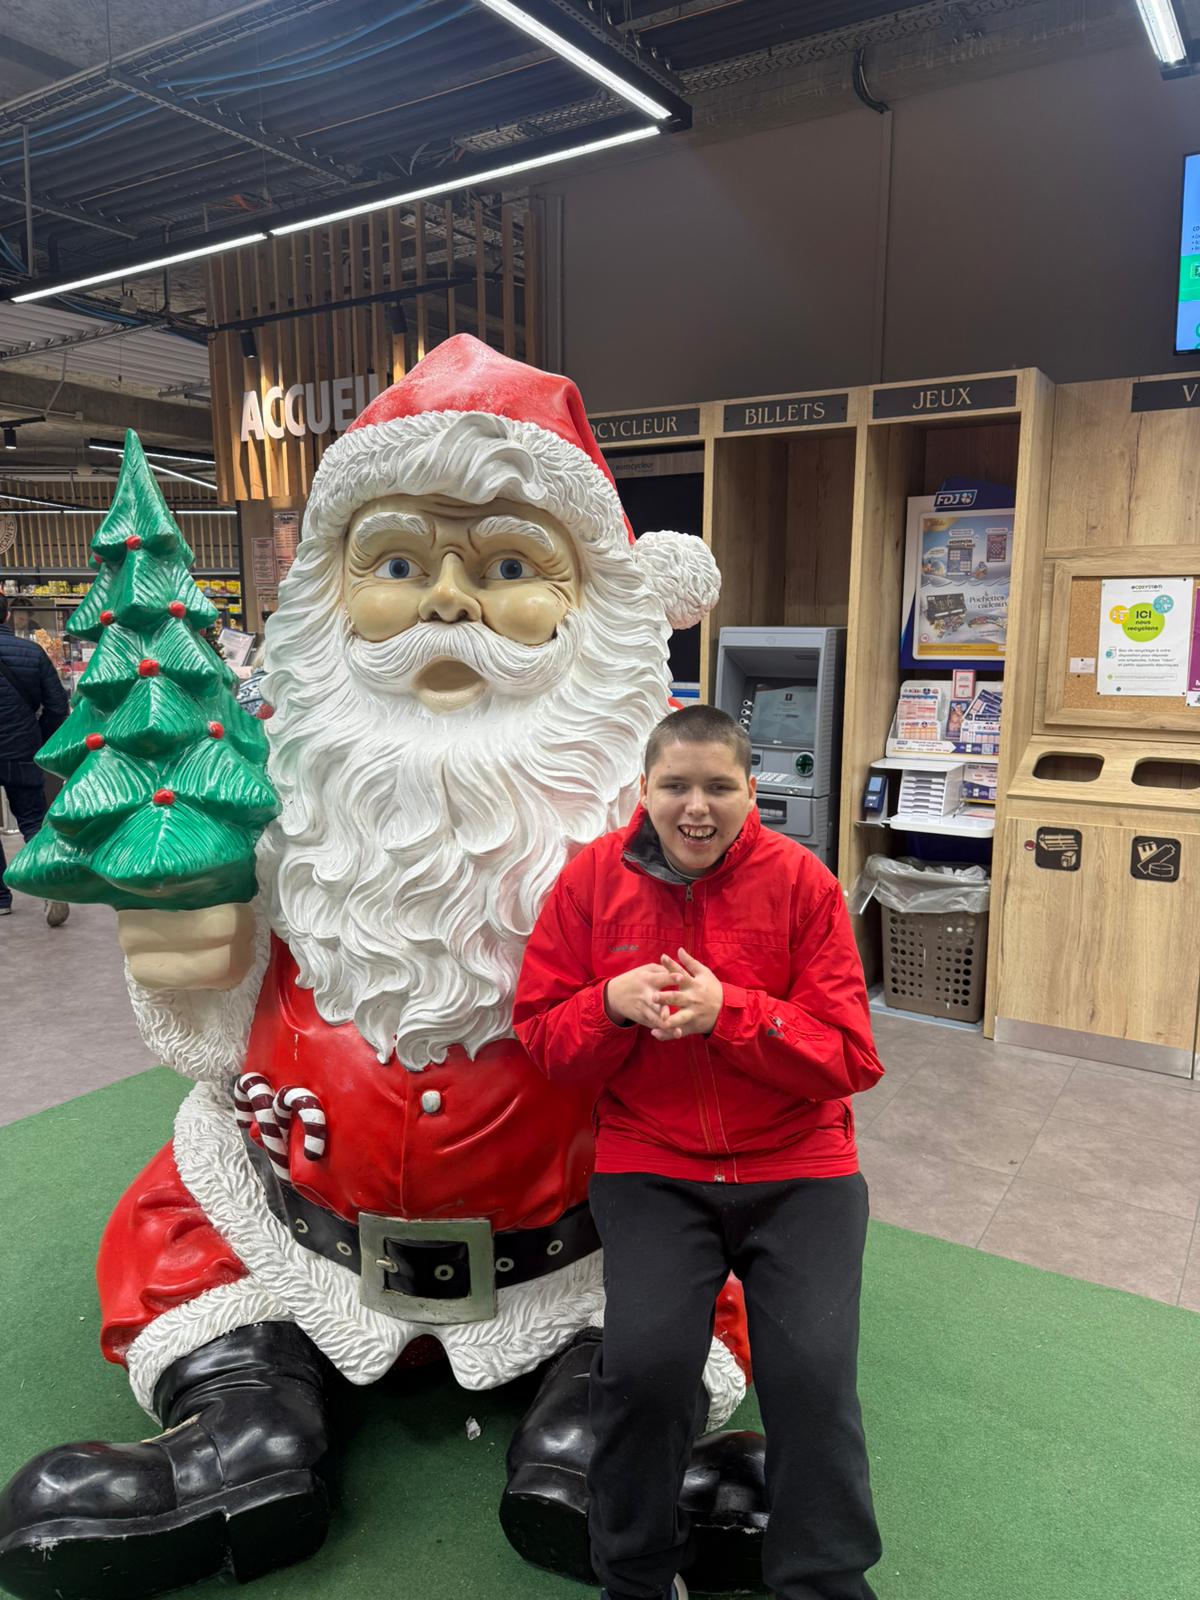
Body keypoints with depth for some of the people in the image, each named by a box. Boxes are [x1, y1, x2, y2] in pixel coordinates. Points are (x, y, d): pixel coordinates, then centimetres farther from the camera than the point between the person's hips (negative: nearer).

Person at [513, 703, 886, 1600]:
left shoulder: (802, 881, -6)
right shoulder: (593, 878, -1)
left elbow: (850, 1057, -7)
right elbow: (541, 1036, 3)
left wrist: (727, 1011, -22)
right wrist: (611, 1004, -19)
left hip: (798, 1167, 0)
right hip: (649, 1167, 0)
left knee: (814, 1375, -14)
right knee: (646, 1361, -18)